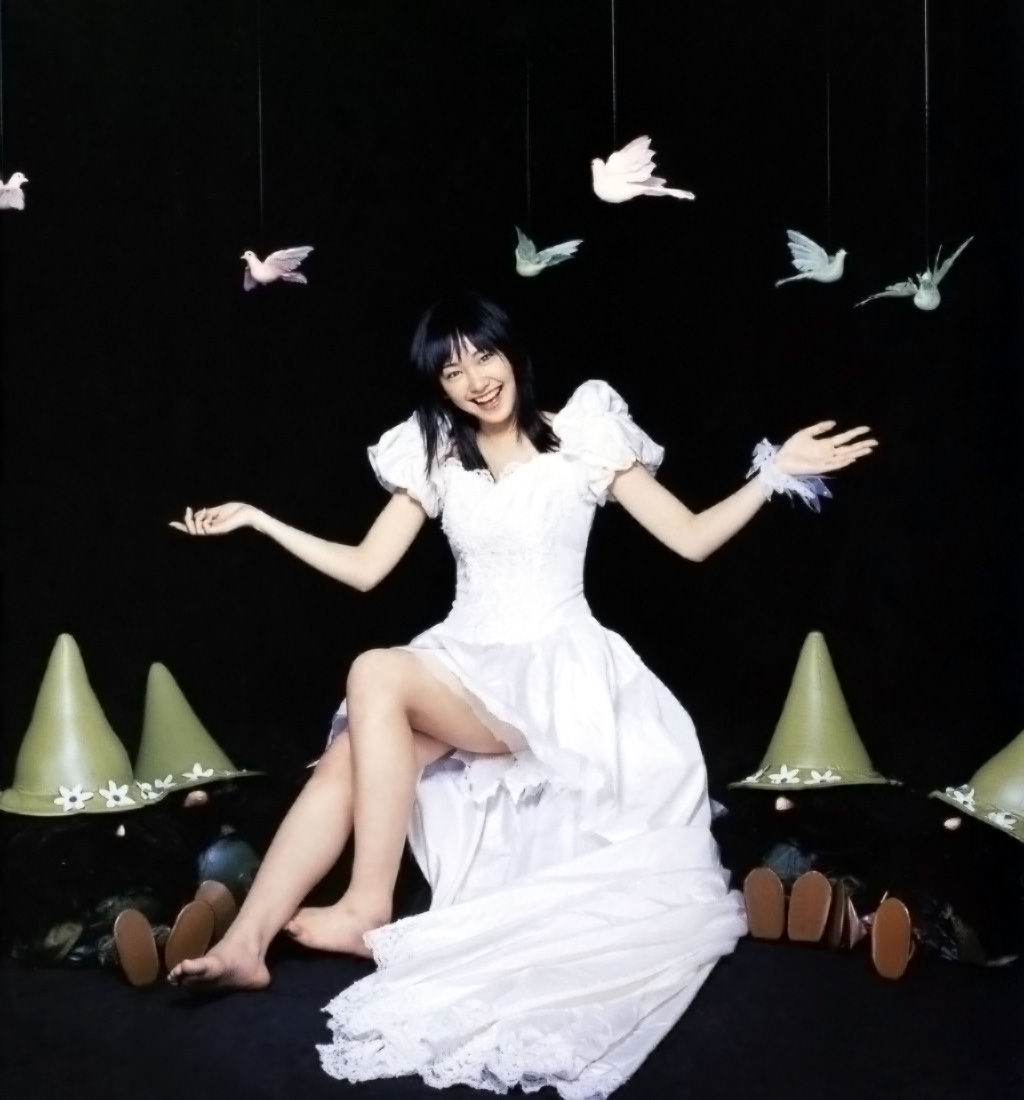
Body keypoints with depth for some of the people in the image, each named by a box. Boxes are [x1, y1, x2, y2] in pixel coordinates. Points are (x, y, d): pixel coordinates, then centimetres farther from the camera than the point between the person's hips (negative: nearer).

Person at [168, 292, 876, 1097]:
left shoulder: (583, 438, 0)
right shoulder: (435, 457, 11)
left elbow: (692, 539, -1)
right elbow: (364, 569, 10)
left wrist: (776, 472, -13)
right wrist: (257, 519, 5)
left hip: (554, 671, -4)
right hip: (464, 663, 4)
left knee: (376, 674, -29)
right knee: (347, 758, -24)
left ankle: (369, 906, -25)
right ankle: (245, 943, -27)